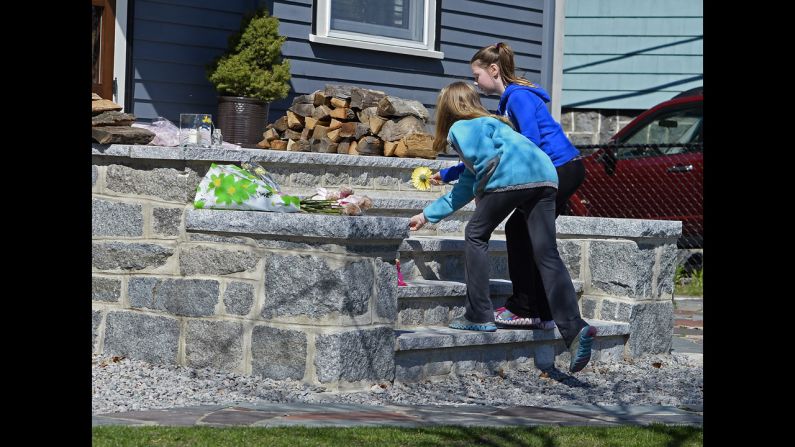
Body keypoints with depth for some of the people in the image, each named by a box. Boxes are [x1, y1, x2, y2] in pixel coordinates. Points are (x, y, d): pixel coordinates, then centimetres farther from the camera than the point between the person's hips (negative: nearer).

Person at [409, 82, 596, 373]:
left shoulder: (460, 127, 16)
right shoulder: (490, 122, 41)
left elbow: (482, 156, -9)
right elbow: (464, 190, 47)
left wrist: (484, 190, 9)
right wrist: (428, 215, 55)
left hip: (512, 175, -7)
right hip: (546, 175, 7)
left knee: (476, 235, 14)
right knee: (547, 255, 0)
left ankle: (479, 316, 12)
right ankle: (574, 328, -16)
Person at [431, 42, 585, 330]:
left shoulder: (518, 96, -11)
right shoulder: (509, 101, 20)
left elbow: (531, 143, -21)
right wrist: (448, 174, 24)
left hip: (561, 168, -10)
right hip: (565, 170, 10)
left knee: (518, 229, -5)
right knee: (530, 234, 11)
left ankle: (522, 309, -1)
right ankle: (543, 314, 12)